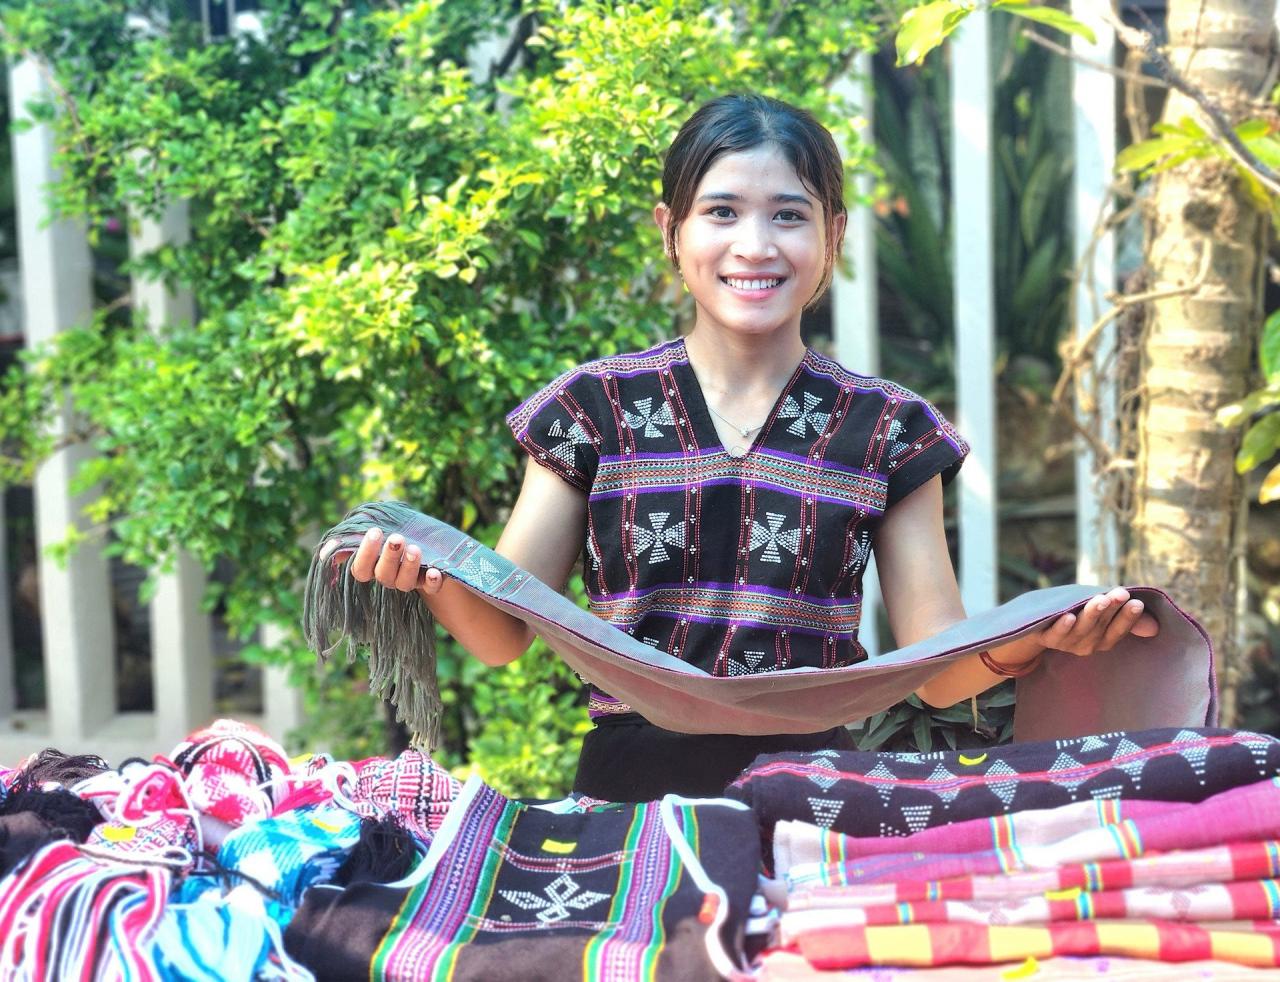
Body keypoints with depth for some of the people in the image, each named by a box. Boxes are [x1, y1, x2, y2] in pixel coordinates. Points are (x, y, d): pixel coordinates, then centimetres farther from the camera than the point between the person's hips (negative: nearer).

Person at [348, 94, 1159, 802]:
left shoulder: (887, 430, 6)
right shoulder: (595, 408, 4)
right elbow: (505, 635, 7)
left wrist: (1032, 639, -14)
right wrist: (437, 580, -14)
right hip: (632, 787, 0)